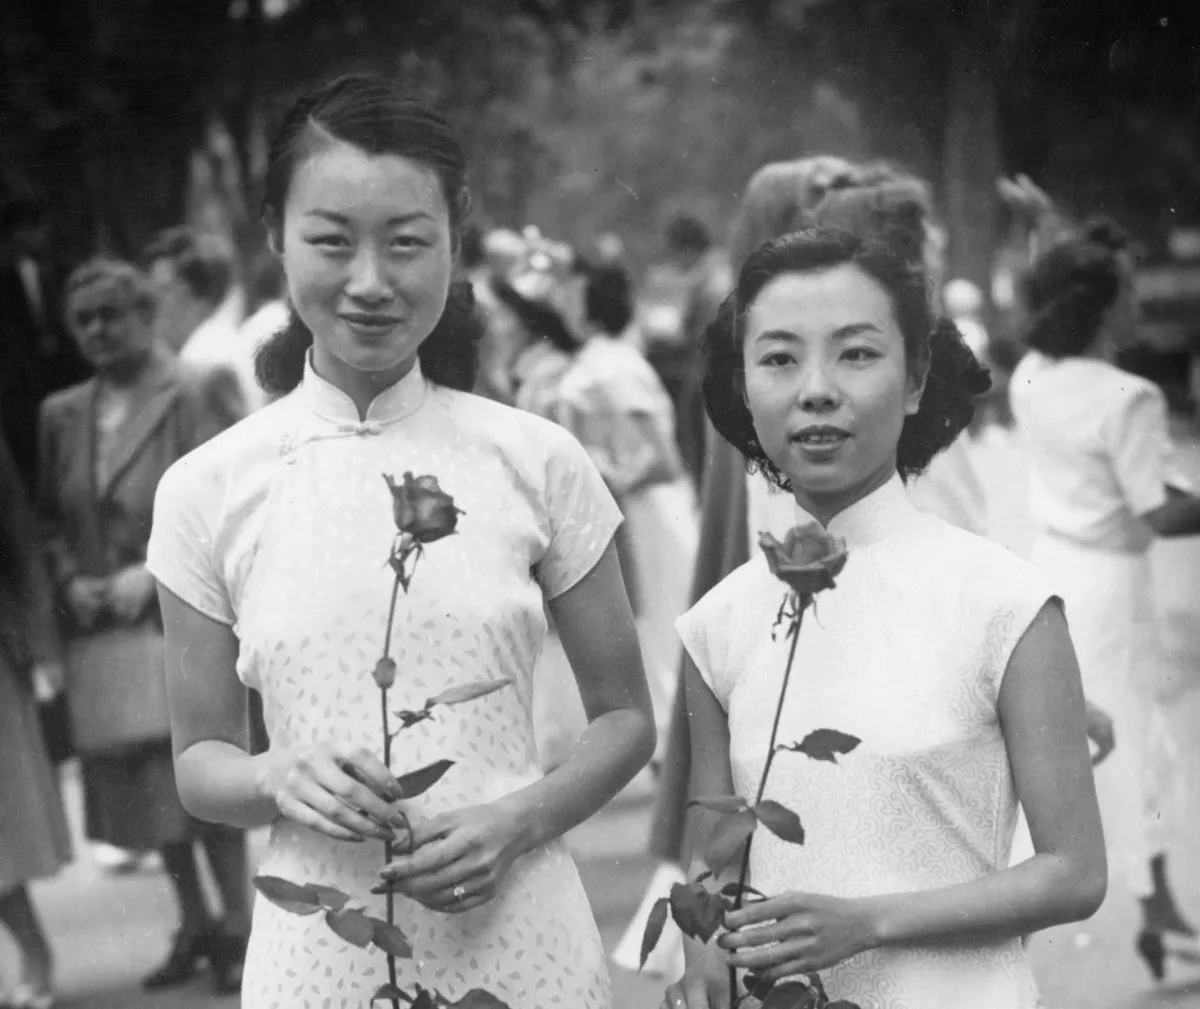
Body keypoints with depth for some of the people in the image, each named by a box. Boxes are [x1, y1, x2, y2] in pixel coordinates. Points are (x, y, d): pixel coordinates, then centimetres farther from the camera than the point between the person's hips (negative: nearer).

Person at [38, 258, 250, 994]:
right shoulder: (62, 415, 12)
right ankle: (193, 926, 22)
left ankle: (238, 928, 6)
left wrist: (154, 573, -16)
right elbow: (50, 518, 15)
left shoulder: (191, 395, -4)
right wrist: (71, 582, -2)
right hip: (101, 631, 5)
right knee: (141, 787, 9)